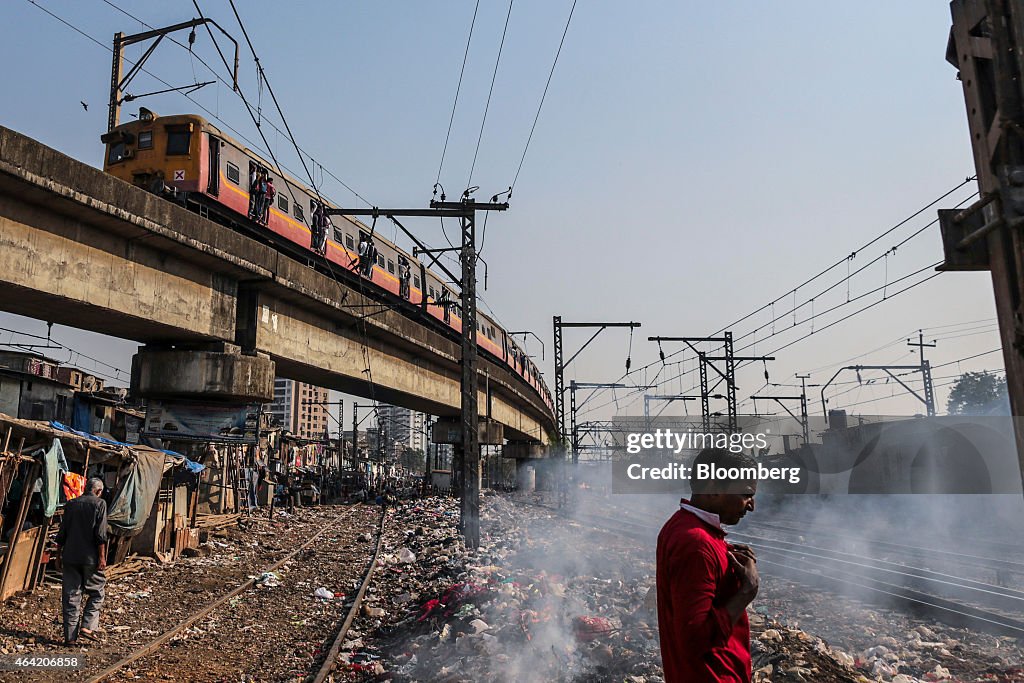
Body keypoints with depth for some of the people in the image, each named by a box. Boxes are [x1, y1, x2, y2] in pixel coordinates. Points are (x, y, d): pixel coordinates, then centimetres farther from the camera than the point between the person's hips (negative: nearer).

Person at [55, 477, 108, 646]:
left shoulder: (71, 504, 10)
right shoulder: (99, 504, -4)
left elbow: (62, 533, 12)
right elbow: (100, 534, -11)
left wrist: (60, 555, 20)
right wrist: (102, 557, -8)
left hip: (70, 557, 4)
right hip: (90, 557, -4)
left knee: (70, 596, 7)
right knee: (96, 593, 10)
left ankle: (70, 636, 8)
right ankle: (88, 626, -3)